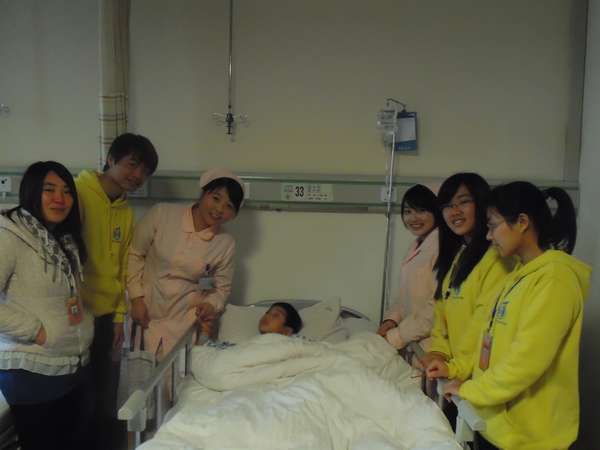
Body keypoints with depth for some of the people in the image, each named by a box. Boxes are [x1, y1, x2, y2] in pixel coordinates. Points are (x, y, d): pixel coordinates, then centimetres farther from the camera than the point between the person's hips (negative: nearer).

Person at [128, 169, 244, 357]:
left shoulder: (226, 244, -5)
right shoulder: (162, 214, -9)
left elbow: (222, 288, 8)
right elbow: (134, 254, -1)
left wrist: (212, 305, -12)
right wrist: (137, 298, -5)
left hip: (184, 320, 1)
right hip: (146, 309, 0)